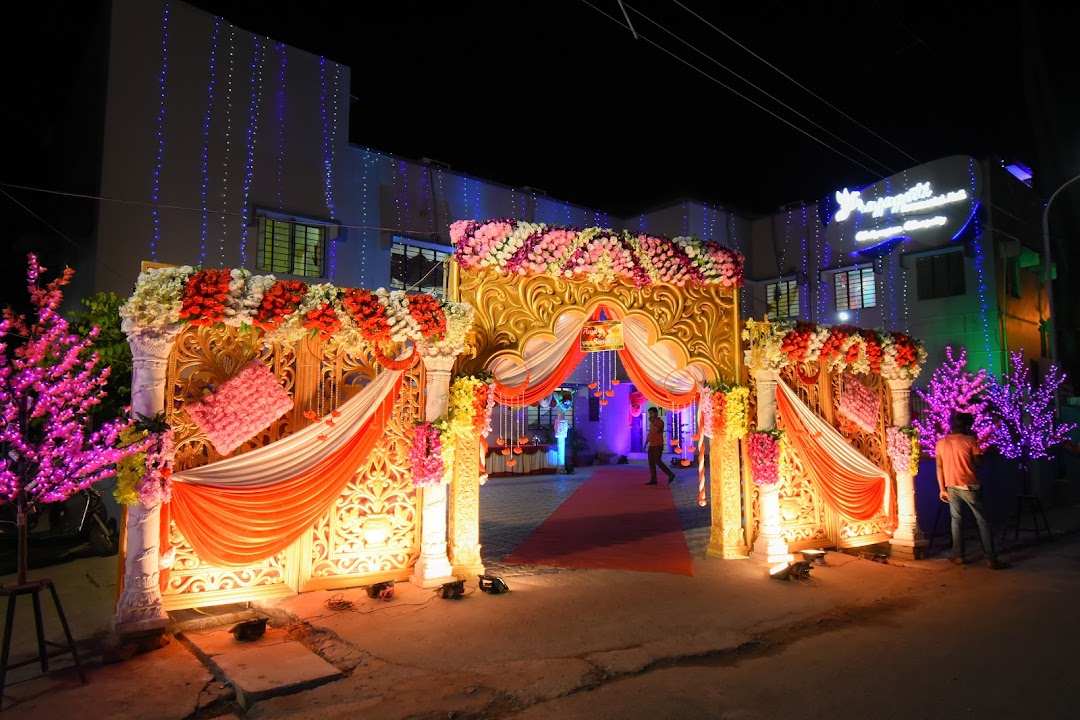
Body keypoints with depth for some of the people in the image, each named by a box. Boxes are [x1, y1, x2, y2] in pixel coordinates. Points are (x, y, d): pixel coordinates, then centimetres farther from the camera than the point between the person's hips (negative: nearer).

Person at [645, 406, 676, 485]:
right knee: (651, 463, 4)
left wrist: (652, 422, -20)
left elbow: (658, 429, -28)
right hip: (651, 445, 8)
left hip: (658, 446, -8)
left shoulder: (660, 422, -9)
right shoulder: (652, 423, 16)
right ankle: (653, 480, 5)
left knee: (658, 461, -11)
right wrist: (646, 443, 19)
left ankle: (670, 474, 2)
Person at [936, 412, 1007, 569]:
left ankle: (958, 556, 13)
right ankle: (991, 559, 1)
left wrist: (942, 489, 10)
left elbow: (939, 467, 4)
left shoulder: (941, 443, 4)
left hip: (951, 487, 4)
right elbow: (979, 461, -1)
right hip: (969, 486, -3)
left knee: (956, 520, 14)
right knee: (982, 521, 3)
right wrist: (975, 441, 7)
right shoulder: (970, 440, -8)